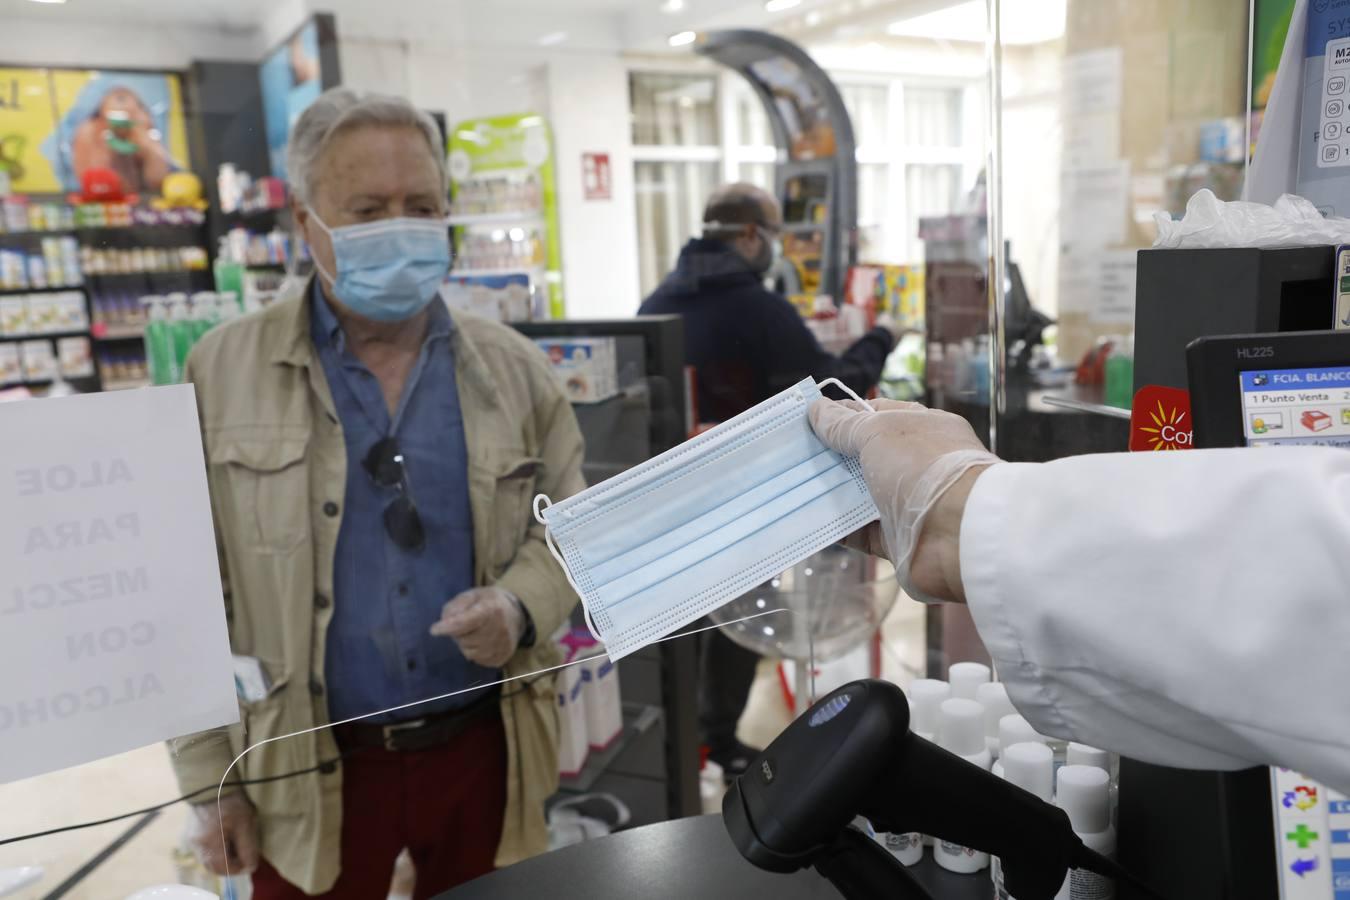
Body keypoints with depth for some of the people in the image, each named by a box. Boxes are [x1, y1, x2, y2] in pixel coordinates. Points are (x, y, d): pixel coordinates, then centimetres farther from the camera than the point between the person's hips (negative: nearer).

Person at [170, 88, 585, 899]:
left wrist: (521, 606, -15)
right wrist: (210, 777, -1)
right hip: (306, 771, -1)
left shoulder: (513, 367, 0)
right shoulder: (225, 372, -4)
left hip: (486, 749, 2)